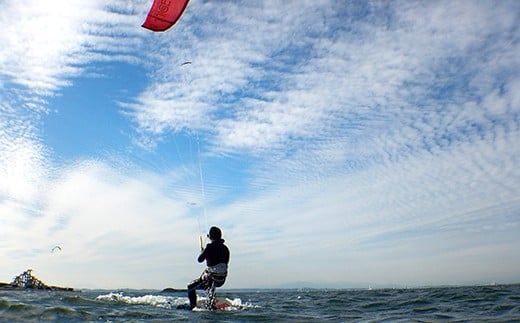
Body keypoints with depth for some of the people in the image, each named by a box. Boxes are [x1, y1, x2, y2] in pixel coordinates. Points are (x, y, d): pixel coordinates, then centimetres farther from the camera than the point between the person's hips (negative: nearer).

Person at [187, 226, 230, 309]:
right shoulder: (225, 248, 6)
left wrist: (202, 252, 12)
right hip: (222, 280, 7)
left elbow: (200, 259, -8)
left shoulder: (210, 247, -13)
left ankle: (193, 307, 5)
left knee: (191, 287, 13)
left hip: (210, 278, -6)